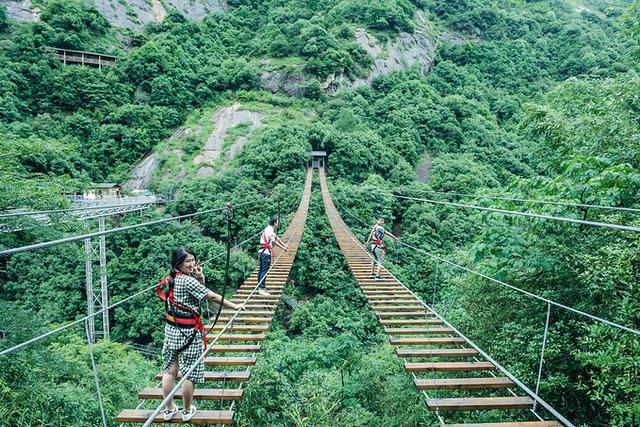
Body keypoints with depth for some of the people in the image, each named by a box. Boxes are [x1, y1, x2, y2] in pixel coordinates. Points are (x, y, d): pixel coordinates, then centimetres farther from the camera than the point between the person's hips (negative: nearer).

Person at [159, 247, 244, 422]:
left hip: (171, 329, 8)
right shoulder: (188, 281, -20)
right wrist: (234, 306, -9)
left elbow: (199, 292, 11)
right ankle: (187, 411, 22)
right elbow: (212, 296, -17)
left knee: (170, 370, 15)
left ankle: (168, 409, 27)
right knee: (189, 373, 7)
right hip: (188, 332, -8)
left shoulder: (171, 279, 5)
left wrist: (200, 278, -5)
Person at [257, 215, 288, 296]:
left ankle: (260, 288, 19)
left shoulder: (270, 229, 19)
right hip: (266, 252, -11)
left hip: (262, 252, 11)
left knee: (262, 270, 13)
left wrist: (284, 245, 27)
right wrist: (283, 247, -25)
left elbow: (276, 238, 28)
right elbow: (273, 240, -26)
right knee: (264, 270, -10)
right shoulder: (270, 229, -13)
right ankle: (262, 289, -10)